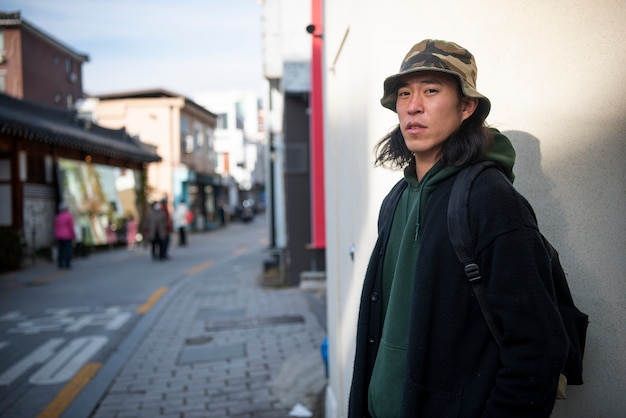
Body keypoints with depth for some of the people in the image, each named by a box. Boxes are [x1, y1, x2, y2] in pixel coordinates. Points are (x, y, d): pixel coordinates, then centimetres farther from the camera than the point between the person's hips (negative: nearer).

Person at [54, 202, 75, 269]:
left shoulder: (57, 216, 4)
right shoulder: (69, 216, -10)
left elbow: (56, 228, 6)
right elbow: (71, 227, -11)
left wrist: (56, 237, 12)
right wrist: (73, 236, -4)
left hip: (59, 236, 5)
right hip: (67, 236, -5)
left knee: (60, 251, 7)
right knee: (68, 250, -2)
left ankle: (60, 264, 6)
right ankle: (67, 264, -6)